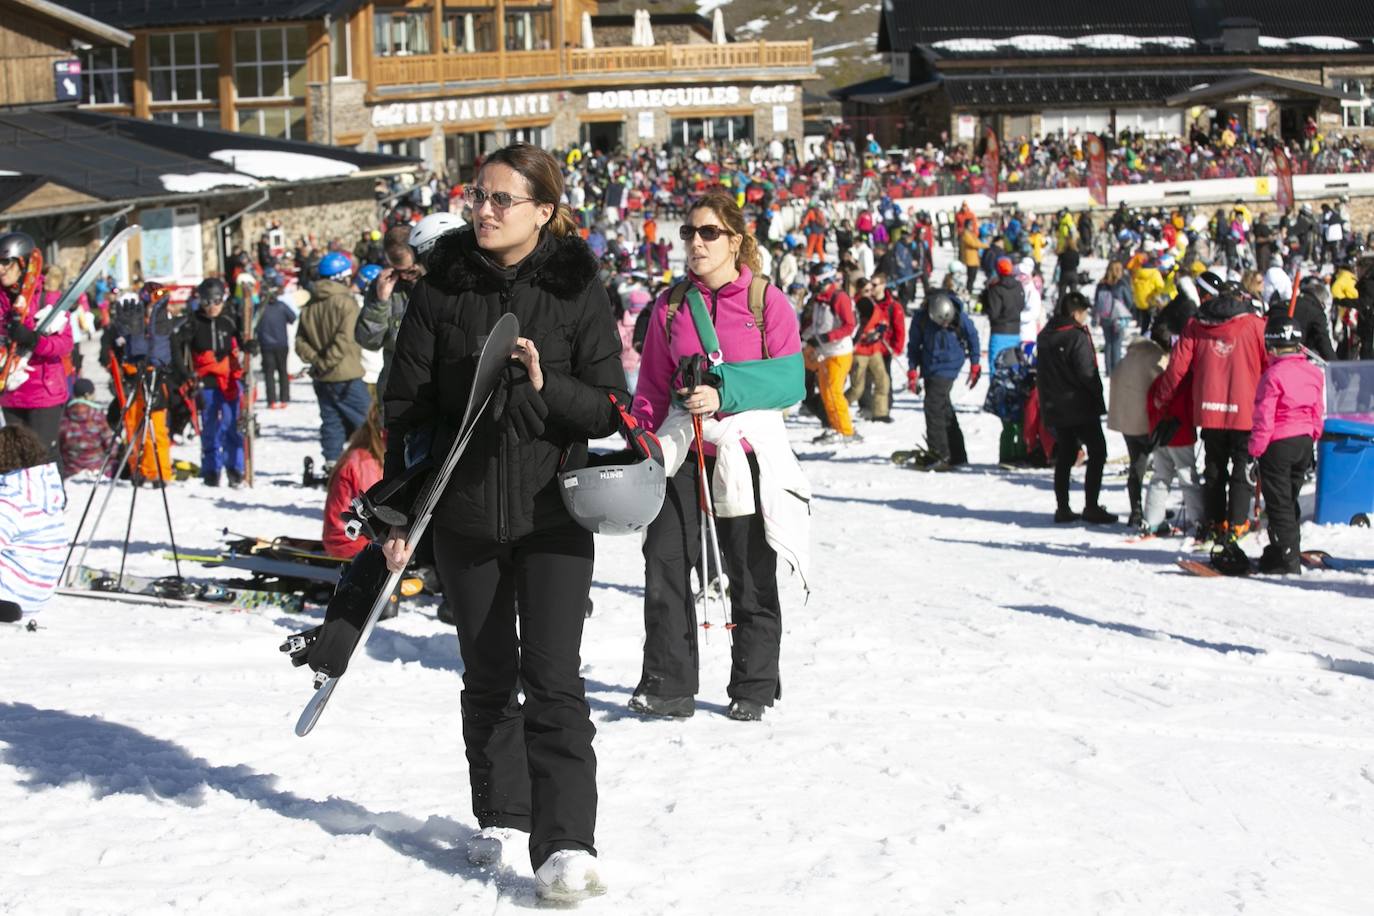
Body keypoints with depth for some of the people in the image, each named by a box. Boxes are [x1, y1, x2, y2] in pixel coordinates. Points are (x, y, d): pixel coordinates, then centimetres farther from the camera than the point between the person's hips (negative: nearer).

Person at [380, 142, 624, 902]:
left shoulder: (576, 289, -5)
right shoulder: (442, 288, -1)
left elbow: (608, 411, -3)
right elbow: (405, 405, 2)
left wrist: (546, 388, -23)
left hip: (552, 511, -2)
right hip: (463, 511, 2)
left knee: (551, 676, -10)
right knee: (487, 676, 14)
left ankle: (564, 846, -10)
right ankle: (500, 815, 30)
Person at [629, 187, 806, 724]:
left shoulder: (767, 301, -1)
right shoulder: (671, 306, 10)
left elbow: (789, 379, -8)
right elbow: (652, 388, 14)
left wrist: (724, 392, -19)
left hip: (748, 451, -3)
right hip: (685, 453, 3)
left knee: (751, 574, 5)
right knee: (664, 561, -9)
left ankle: (754, 688, 17)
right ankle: (668, 684, -1)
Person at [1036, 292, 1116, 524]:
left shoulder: (1044, 336, 8)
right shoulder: (1077, 337, -17)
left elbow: (1041, 374, 15)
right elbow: (1088, 374, -18)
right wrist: (1098, 400, -5)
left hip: (1054, 407, 8)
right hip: (1081, 407, -8)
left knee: (1064, 456, 13)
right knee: (1097, 452, 1)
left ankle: (1062, 508, 11)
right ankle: (1091, 507, -4)